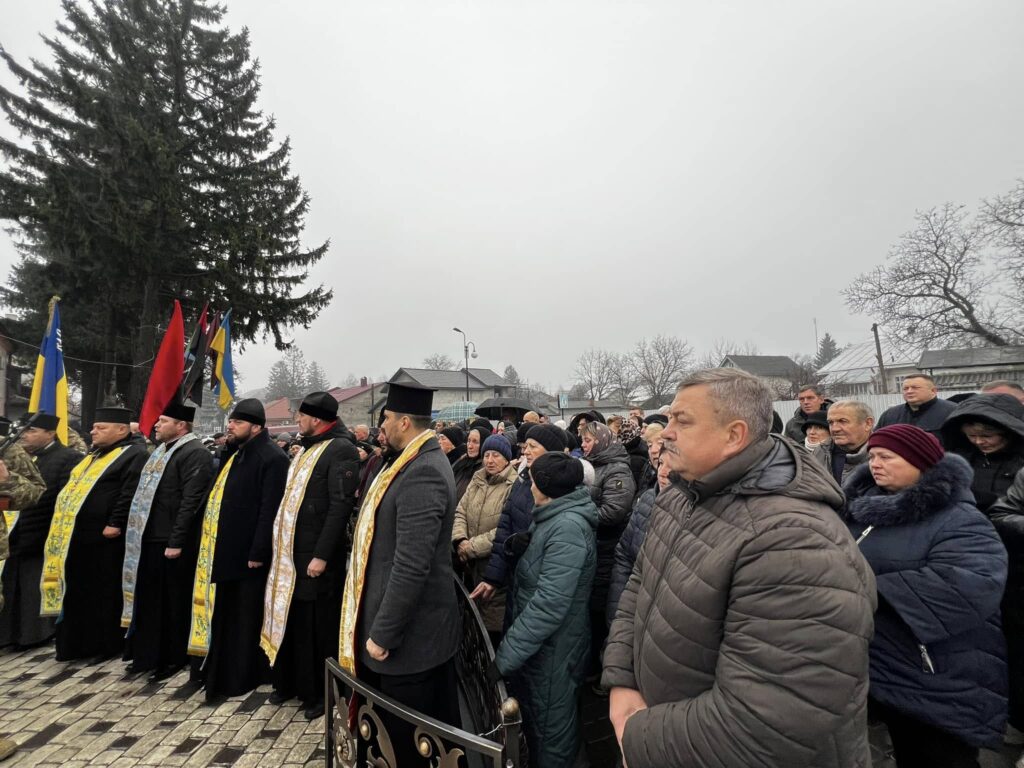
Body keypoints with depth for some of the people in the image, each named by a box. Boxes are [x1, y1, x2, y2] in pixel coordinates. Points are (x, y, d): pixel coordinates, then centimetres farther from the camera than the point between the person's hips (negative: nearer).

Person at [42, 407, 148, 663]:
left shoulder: (134, 454, -14)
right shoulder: (96, 454, 16)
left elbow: (130, 494, -22)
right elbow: (75, 487, 24)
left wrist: (115, 524, -25)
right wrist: (64, 526, 18)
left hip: (103, 537, -9)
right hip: (76, 536, 9)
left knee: (103, 592, 3)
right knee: (77, 591, 17)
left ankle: (105, 644, 16)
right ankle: (76, 642, 30)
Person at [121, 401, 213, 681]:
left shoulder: (195, 453, -17)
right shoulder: (162, 450, 14)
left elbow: (190, 501, -22)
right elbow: (148, 494, 21)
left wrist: (176, 542, -23)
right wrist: (139, 532, 17)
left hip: (170, 542, -9)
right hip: (149, 538, 9)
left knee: (173, 602, 5)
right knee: (150, 599, 19)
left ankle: (173, 658, 21)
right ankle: (148, 654, 34)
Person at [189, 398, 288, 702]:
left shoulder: (272, 458, -18)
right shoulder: (234, 453, 12)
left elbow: (269, 510, -22)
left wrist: (258, 552, -22)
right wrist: (213, 546, 16)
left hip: (248, 552, -9)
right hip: (225, 551, 9)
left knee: (245, 617, 6)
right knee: (226, 614, 20)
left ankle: (243, 676, 22)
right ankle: (223, 672, 36)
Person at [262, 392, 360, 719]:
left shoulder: (341, 449, -16)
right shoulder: (308, 447, 14)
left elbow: (341, 506, -21)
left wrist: (321, 555, -22)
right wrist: (283, 545, 15)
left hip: (316, 555, -9)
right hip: (291, 551, 9)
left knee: (317, 627, 5)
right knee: (290, 620, 19)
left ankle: (320, 693, 23)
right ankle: (290, 682, 38)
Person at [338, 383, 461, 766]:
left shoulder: (422, 473, -27)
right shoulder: (423, 461, 6)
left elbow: (412, 566, -28)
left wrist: (382, 634, -20)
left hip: (410, 633, -9)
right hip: (416, 626, 10)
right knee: (432, 734, 24)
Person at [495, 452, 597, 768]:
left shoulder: (568, 527, -28)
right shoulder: (556, 518, 4)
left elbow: (549, 604, -31)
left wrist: (506, 653, -26)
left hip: (551, 648, -9)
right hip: (537, 642, 9)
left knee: (550, 725, 14)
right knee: (533, 715, 27)